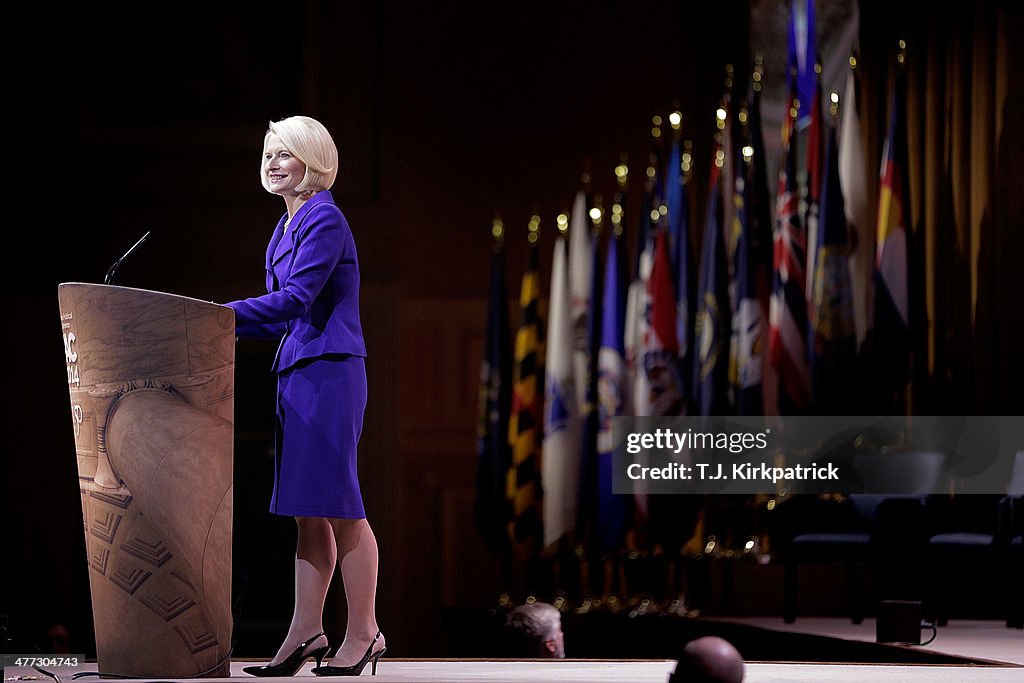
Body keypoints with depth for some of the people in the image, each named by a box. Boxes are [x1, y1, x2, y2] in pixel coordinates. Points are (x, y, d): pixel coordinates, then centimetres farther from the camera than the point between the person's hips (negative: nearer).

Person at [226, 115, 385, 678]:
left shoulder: (325, 220, -10)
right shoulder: (287, 226, 19)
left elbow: (296, 299, -19)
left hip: (330, 372, -9)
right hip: (298, 373, 9)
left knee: (337, 505, -7)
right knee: (307, 512, 8)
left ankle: (363, 633, -1)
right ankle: (306, 632, 9)